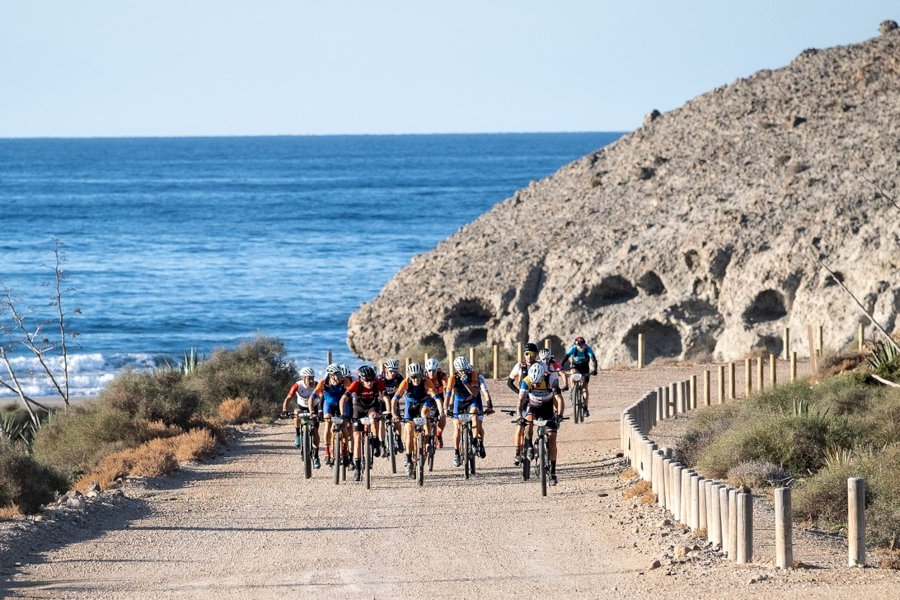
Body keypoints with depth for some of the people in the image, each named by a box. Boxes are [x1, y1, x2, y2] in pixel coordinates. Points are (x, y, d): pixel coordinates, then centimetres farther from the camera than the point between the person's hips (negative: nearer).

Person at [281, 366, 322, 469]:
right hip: (301, 406, 0)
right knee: (297, 413, -35)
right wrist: (284, 410, -46)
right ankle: (298, 436, -13)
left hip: (313, 409, 0)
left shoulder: (316, 385, -27)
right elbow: (288, 398, -29)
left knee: (315, 431, -11)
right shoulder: (298, 385, -27)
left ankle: (315, 456, -1)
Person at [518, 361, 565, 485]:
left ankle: (552, 472, -3)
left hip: (548, 408, -1)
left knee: (552, 439, -10)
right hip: (533, 407, 1)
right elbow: (520, 400, -27)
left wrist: (559, 415, -47)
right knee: (529, 421, -35)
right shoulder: (526, 382, -26)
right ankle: (529, 446, -9)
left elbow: (559, 399, -33)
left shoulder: (551, 380, -29)